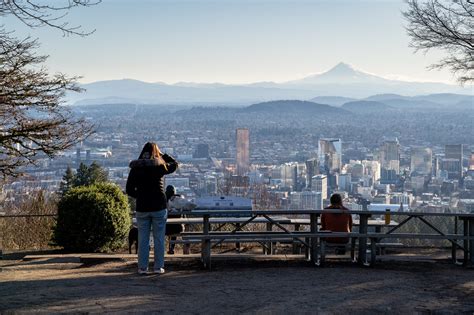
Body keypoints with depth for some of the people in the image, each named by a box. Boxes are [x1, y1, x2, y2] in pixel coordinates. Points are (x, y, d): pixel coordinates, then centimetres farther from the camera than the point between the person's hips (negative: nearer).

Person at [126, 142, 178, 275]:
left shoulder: (135, 168, 0)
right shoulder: (160, 166, -5)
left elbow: (129, 190, 3)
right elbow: (174, 164, 14)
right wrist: (162, 154, 16)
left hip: (142, 208, 2)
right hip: (159, 207, -2)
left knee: (143, 239, 7)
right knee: (159, 238, 6)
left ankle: (142, 267, 9)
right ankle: (158, 267, 8)